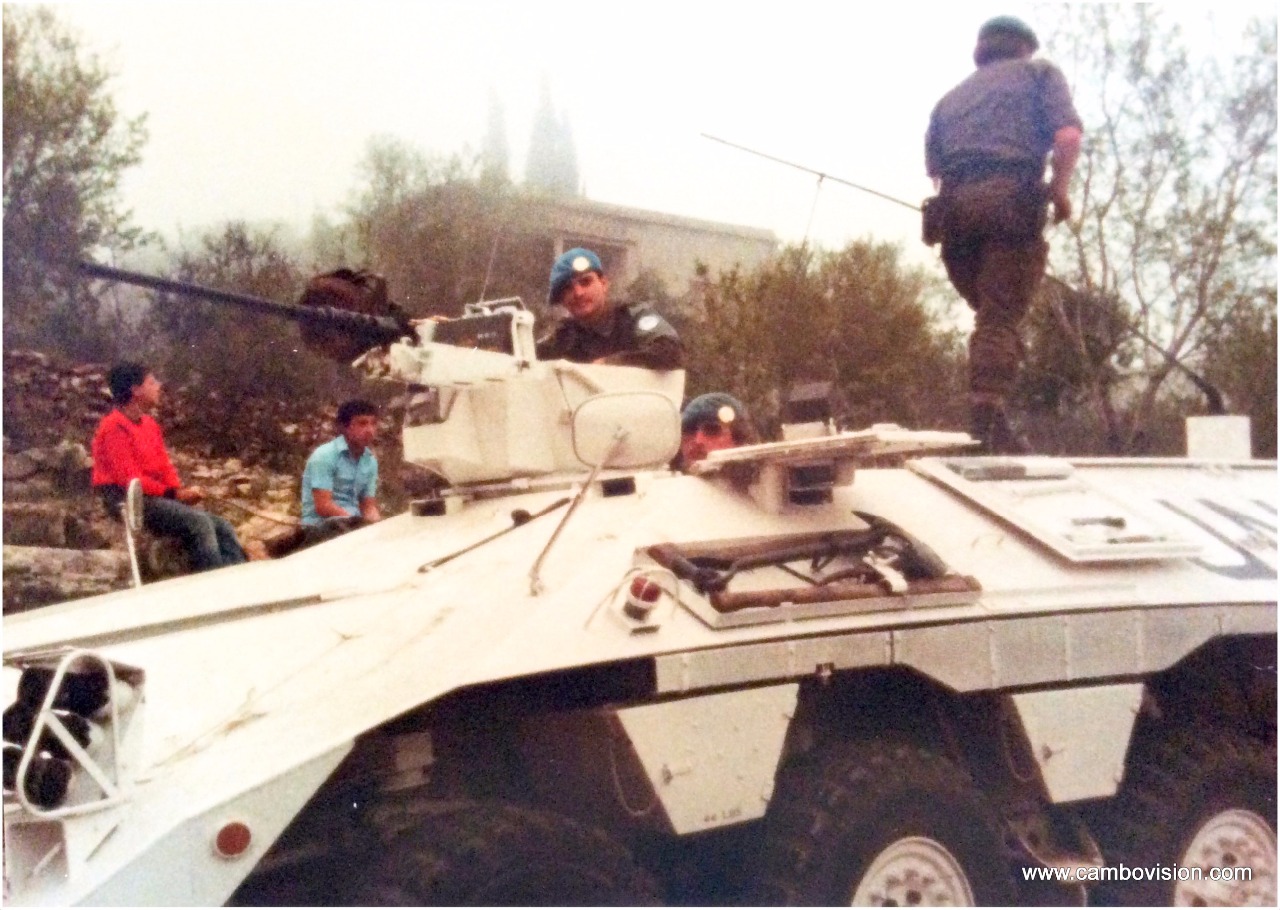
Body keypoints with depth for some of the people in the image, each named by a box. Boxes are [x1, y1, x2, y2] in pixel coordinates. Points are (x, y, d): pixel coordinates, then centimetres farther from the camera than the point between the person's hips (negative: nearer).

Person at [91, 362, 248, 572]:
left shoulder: (150, 424, 14)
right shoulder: (115, 427, -13)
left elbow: (165, 467, 15)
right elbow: (129, 479, -19)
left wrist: (181, 492, -5)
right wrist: (174, 494, -19)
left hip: (153, 497, 9)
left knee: (222, 527, -5)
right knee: (198, 521, -26)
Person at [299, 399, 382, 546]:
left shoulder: (371, 461, 8)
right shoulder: (324, 456, -12)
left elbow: (369, 506, 11)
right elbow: (323, 507, -18)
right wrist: (363, 523, -23)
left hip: (353, 525, 7)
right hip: (320, 527, -7)